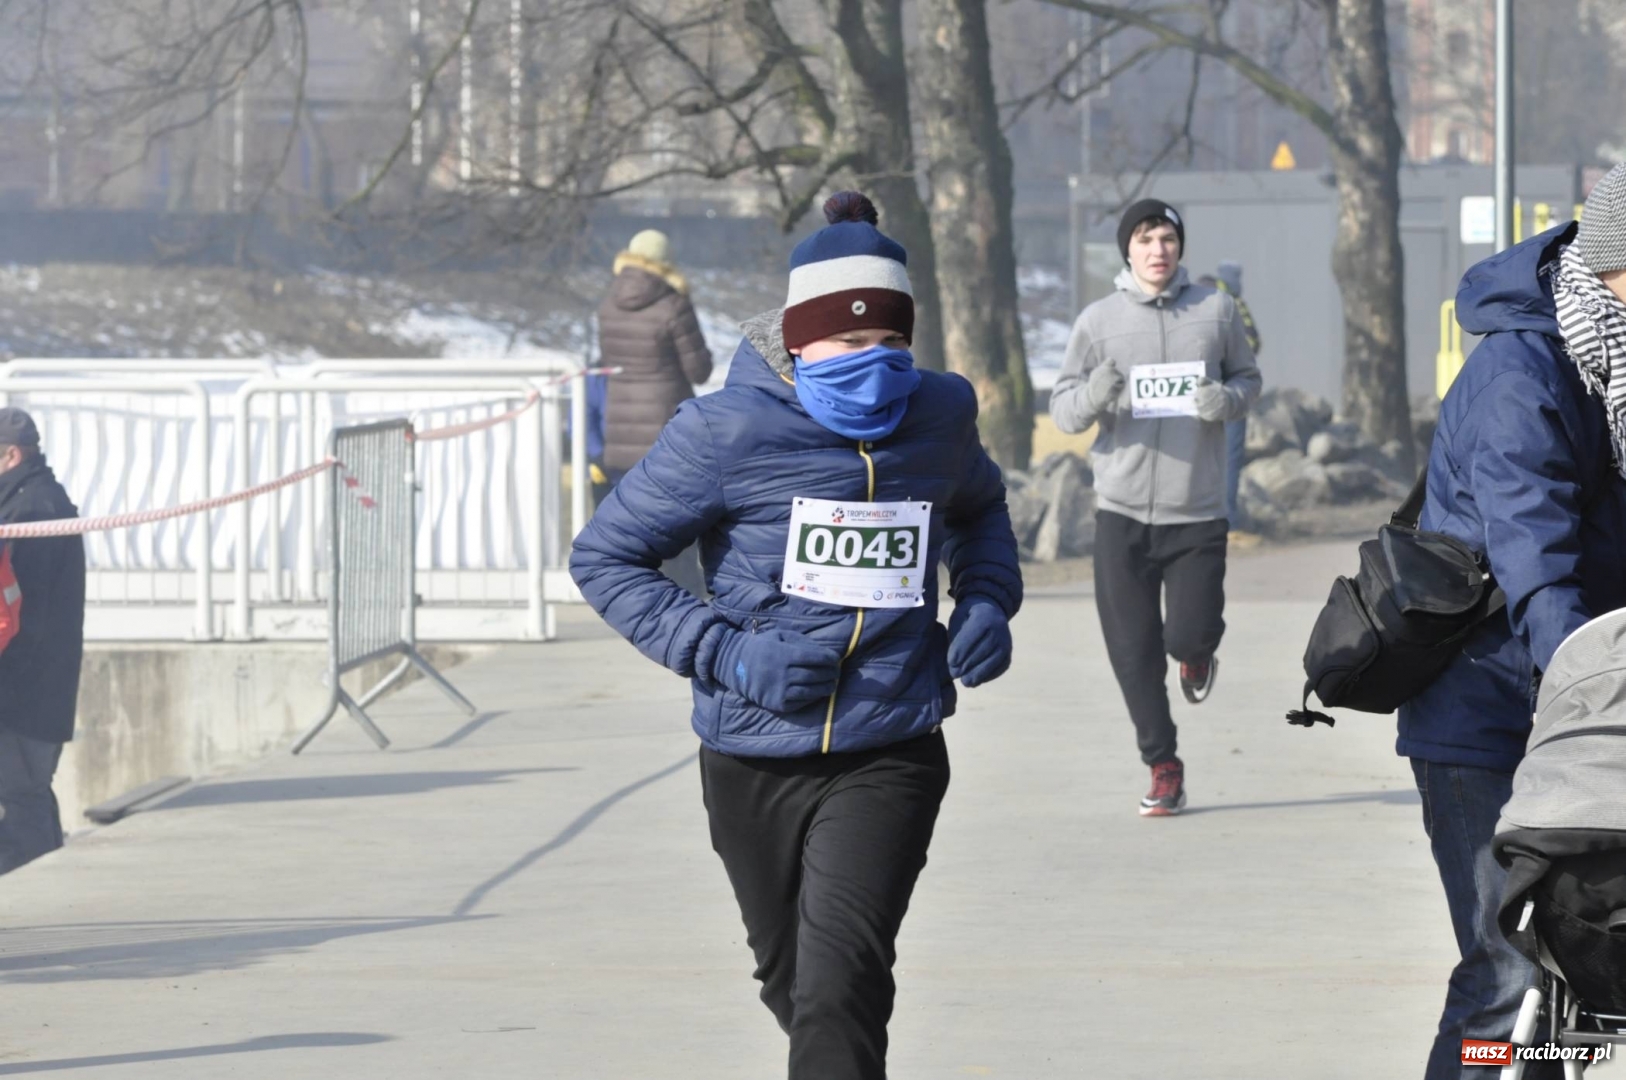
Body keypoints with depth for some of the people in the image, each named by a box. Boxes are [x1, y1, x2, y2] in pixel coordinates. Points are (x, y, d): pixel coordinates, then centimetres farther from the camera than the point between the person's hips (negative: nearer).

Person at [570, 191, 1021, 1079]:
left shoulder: (941, 416, 0)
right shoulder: (729, 431, -12)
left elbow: (979, 507, 25)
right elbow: (604, 556, -4)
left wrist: (986, 600, 3)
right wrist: (724, 654, -16)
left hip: (889, 759, 0)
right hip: (755, 762, 0)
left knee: (840, 989, -19)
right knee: (792, 981, 20)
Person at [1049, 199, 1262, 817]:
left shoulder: (1216, 310, 3)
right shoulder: (1099, 320, 2)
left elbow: (1248, 376, 14)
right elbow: (1062, 410, 3)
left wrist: (1229, 399, -10)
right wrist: (1093, 396, -21)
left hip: (1198, 511, -1)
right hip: (1122, 510, 1)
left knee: (1190, 632, -10)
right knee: (1134, 651, 1)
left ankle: (1196, 655, 29)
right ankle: (1163, 769, 14)